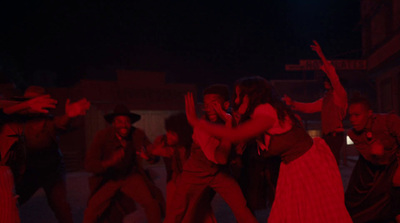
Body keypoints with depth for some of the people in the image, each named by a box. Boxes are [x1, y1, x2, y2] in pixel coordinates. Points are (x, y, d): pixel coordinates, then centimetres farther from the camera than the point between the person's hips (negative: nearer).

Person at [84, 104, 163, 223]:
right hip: (108, 179, -2)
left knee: (152, 204, -14)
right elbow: (89, 164, -23)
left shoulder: (138, 134, -14)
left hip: (131, 176, 2)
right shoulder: (102, 136, -20)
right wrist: (109, 162, -43)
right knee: (92, 210, -19)